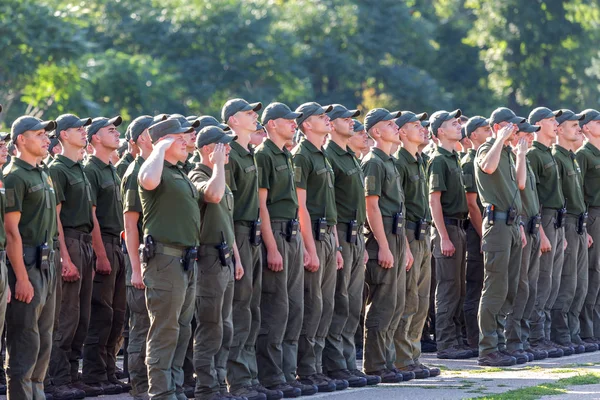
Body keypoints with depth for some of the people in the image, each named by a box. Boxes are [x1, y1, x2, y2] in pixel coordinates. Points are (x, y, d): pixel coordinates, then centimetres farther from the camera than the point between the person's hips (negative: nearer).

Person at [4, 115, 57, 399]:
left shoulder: (43, 176, 16)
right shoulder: (14, 176, -12)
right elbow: (11, 231, -17)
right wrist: (22, 278, -21)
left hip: (45, 264, 9)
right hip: (25, 264, -9)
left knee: (43, 341, 13)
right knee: (25, 343, -8)